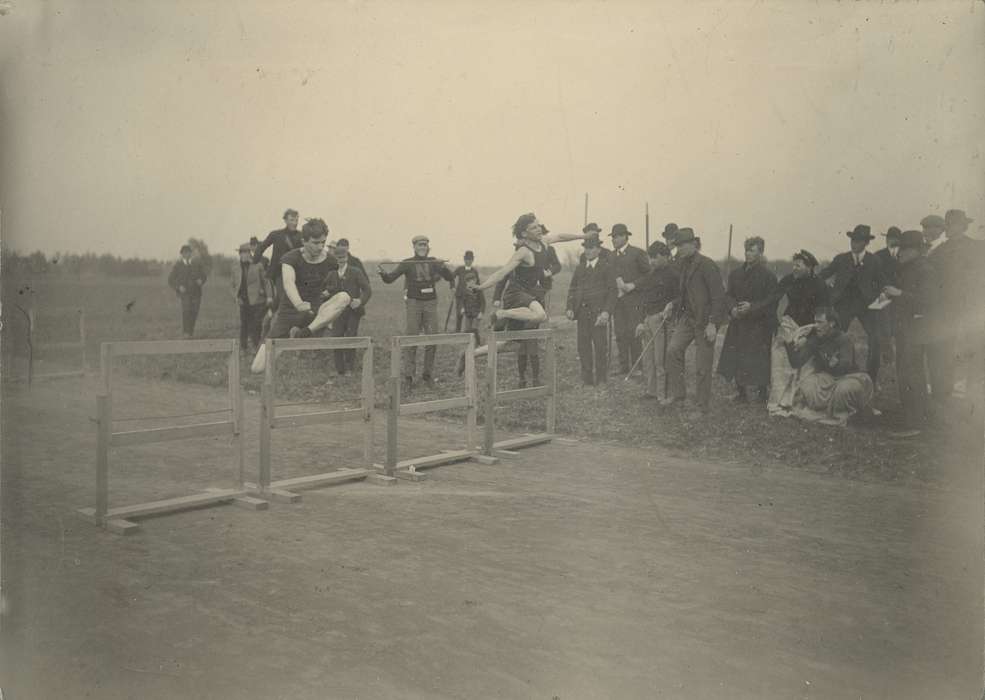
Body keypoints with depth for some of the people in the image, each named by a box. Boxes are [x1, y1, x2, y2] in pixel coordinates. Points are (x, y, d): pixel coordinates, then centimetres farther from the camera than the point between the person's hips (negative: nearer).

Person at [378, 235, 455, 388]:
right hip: (414, 302, -2)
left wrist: (442, 267, -12)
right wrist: (382, 272, -26)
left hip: (430, 302, 2)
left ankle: (428, 374, 12)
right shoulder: (407, 263, 0)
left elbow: (450, 276, 9)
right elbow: (390, 278, -5)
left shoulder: (434, 262, 6)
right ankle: (408, 375, -1)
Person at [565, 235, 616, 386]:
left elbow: (612, 291, -3)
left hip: (598, 311, -4)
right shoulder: (580, 268, 15)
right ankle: (587, 378, 13)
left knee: (600, 346, -1)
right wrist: (569, 308, -1)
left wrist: (606, 311, -14)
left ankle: (601, 378, 10)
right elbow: (572, 289, 14)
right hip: (582, 311, 4)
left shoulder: (606, 266, 2)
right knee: (583, 345, 4)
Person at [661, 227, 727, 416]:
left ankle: (701, 406, 12)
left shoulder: (707, 266, -16)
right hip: (687, 316, 7)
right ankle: (677, 394, 7)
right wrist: (673, 304, 3)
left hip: (705, 321, -7)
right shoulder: (683, 264, 9)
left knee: (702, 367, 0)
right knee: (673, 350, -7)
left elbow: (718, 296, -17)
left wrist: (712, 324, -20)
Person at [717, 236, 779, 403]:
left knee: (759, 362, -2)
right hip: (738, 324, 4)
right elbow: (728, 295, 10)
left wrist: (752, 307, -19)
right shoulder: (736, 274, 11)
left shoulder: (768, 276, -3)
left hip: (759, 325, -4)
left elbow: (771, 300, -7)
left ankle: (762, 393, 13)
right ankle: (741, 392, 15)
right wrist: (732, 308, -10)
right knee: (736, 358, 3)